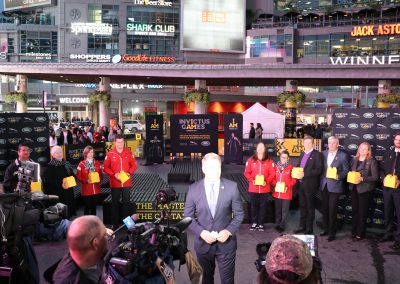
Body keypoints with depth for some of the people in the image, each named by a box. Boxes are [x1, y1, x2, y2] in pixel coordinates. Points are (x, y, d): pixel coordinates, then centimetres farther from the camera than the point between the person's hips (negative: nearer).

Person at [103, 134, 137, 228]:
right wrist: (114, 174, -15)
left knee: (126, 202, 9)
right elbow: (105, 167, -2)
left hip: (127, 183, 1)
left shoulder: (128, 152, -1)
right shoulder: (110, 154, -6)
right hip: (115, 183, -1)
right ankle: (115, 223, 16)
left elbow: (134, 165, 5)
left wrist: (129, 173, -12)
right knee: (115, 203, 7)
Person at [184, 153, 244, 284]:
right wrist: (201, 232, -16)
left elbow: (239, 214, -1)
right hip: (203, 242, 1)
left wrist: (229, 231, -16)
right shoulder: (193, 189, -7)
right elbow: (188, 216, -2)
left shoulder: (232, 187, -9)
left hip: (226, 242, -1)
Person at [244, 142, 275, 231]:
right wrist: (252, 180, -13)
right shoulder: (251, 160, 2)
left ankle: (261, 224, 15)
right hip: (253, 188, 0)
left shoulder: (269, 161, 2)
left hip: (264, 188, 0)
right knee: (254, 206, 7)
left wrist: (266, 181, -15)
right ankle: (254, 223, 18)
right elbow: (247, 173, 1)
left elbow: (272, 174, -1)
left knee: (263, 206, 5)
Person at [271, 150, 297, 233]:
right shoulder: (276, 166, 6)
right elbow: (273, 178, 9)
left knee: (284, 210, 2)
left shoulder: (291, 167, -2)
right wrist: (275, 185, -7)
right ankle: (277, 224, 23)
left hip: (286, 192, -3)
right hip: (277, 192, 3)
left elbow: (294, 179, -3)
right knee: (277, 209, 11)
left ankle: (282, 226, 11)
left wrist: (287, 186, -14)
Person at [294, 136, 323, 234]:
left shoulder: (317, 154, -8)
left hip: (310, 185, -7)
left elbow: (319, 170, -17)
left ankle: (309, 228, 13)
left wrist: (304, 174, -21)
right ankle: (302, 226, 23)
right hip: (301, 184, 7)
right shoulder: (302, 154, 15)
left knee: (310, 207, 4)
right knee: (302, 206, 14)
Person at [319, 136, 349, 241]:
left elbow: (346, 171, -3)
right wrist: (321, 179, 4)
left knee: (332, 210, -1)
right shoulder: (323, 153, 8)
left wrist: (339, 176, -19)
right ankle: (326, 229, 28)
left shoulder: (343, 155, -5)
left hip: (335, 186, -5)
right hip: (324, 185, 5)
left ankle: (332, 232, 11)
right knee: (324, 209, 13)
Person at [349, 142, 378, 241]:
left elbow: (375, 177, -12)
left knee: (362, 212, 4)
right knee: (354, 210, 10)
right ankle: (354, 231, 21)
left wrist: (362, 179, -20)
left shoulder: (372, 161, -8)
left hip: (365, 189, -5)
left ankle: (360, 233, 14)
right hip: (354, 188, 5)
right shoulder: (354, 159, 8)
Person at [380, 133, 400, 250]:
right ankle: (388, 234, 28)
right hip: (387, 187, 5)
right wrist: (384, 178, -6)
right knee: (387, 213, 14)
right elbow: (383, 169, 12)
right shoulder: (388, 153, 12)